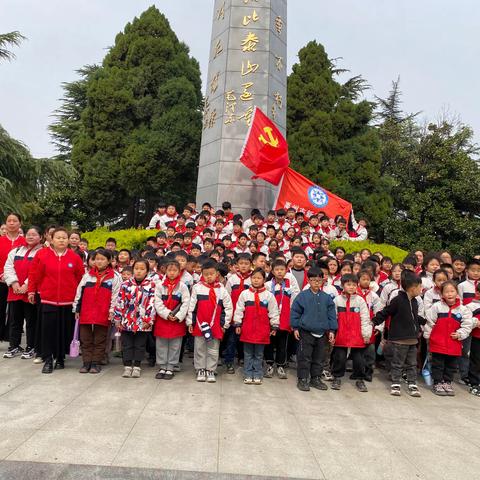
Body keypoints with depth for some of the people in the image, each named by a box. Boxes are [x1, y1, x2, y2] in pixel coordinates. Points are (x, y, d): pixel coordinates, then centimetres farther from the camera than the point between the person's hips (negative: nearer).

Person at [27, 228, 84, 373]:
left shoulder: (75, 257, 0)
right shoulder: (42, 254, -1)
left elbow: (80, 277, 7)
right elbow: (34, 274, 4)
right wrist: (32, 290, 6)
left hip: (68, 300, 1)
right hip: (48, 299, -1)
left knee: (65, 330, 7)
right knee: (47, 329, -1)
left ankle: (60, 358, 21)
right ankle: (48, 360, 9)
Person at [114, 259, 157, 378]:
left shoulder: (151, 285, -5)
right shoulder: (126, 285, -1)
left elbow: (152, 304, -7)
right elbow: (120, 303, 1)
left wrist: (149, 320, -10)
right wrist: (117, 319, 1)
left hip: (143, 322, -1)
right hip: (127, 321, 1)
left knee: (140, 345, 10)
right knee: (127, 345, 11)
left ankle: (137, 366, 23)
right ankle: (127, 366, 23)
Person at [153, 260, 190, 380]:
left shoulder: (183, 286, -3)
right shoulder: (160, 286, 0)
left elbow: (186, 303, -8)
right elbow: (157, 303, -6)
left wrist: (178, 316, -16)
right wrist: (167, 314, -15)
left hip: (177, 320, -1)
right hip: (162, 319, 1)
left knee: (175, 346, 6)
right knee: (161, 345, 10)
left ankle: (170, 368, 19)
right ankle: (162, 367, 23)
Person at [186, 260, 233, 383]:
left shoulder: (222, 289, 0)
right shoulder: (197, 287, -1)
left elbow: (228, 307, 5)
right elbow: (192, 306, 2)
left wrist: (224, 323, 4)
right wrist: (190, 322, 2)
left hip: (216, 326, 0)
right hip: (199, 325, 0)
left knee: (213, 350, 8)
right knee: (199, 349, 9)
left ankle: (210, 371, 19)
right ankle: (200, 370, 22)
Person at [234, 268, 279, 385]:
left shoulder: (269, 295, 0)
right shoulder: (244, 294, 1)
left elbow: (274, 312, 4)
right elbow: (239, 310, 4)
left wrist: (274, 327, 4)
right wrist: (237, 324, 2)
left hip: (262, 330, 0)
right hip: (247, 329, 0)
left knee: (259, 354, 10)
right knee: (248, 354, 10)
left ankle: (258, 376, 20)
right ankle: (248, 375, 19)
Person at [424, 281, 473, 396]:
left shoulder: (463, 309, -2)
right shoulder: (436, 307, -7)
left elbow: (467, 326, 1)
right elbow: (429, 323, -2)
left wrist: (460, 334, -11)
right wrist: (427, 336, 0)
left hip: (454, 345, 2)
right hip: (438, 343, -2)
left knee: (451, 366, 15)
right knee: (438, 365, 6)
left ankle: (447, 383, 32)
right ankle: (437, 383, 19)